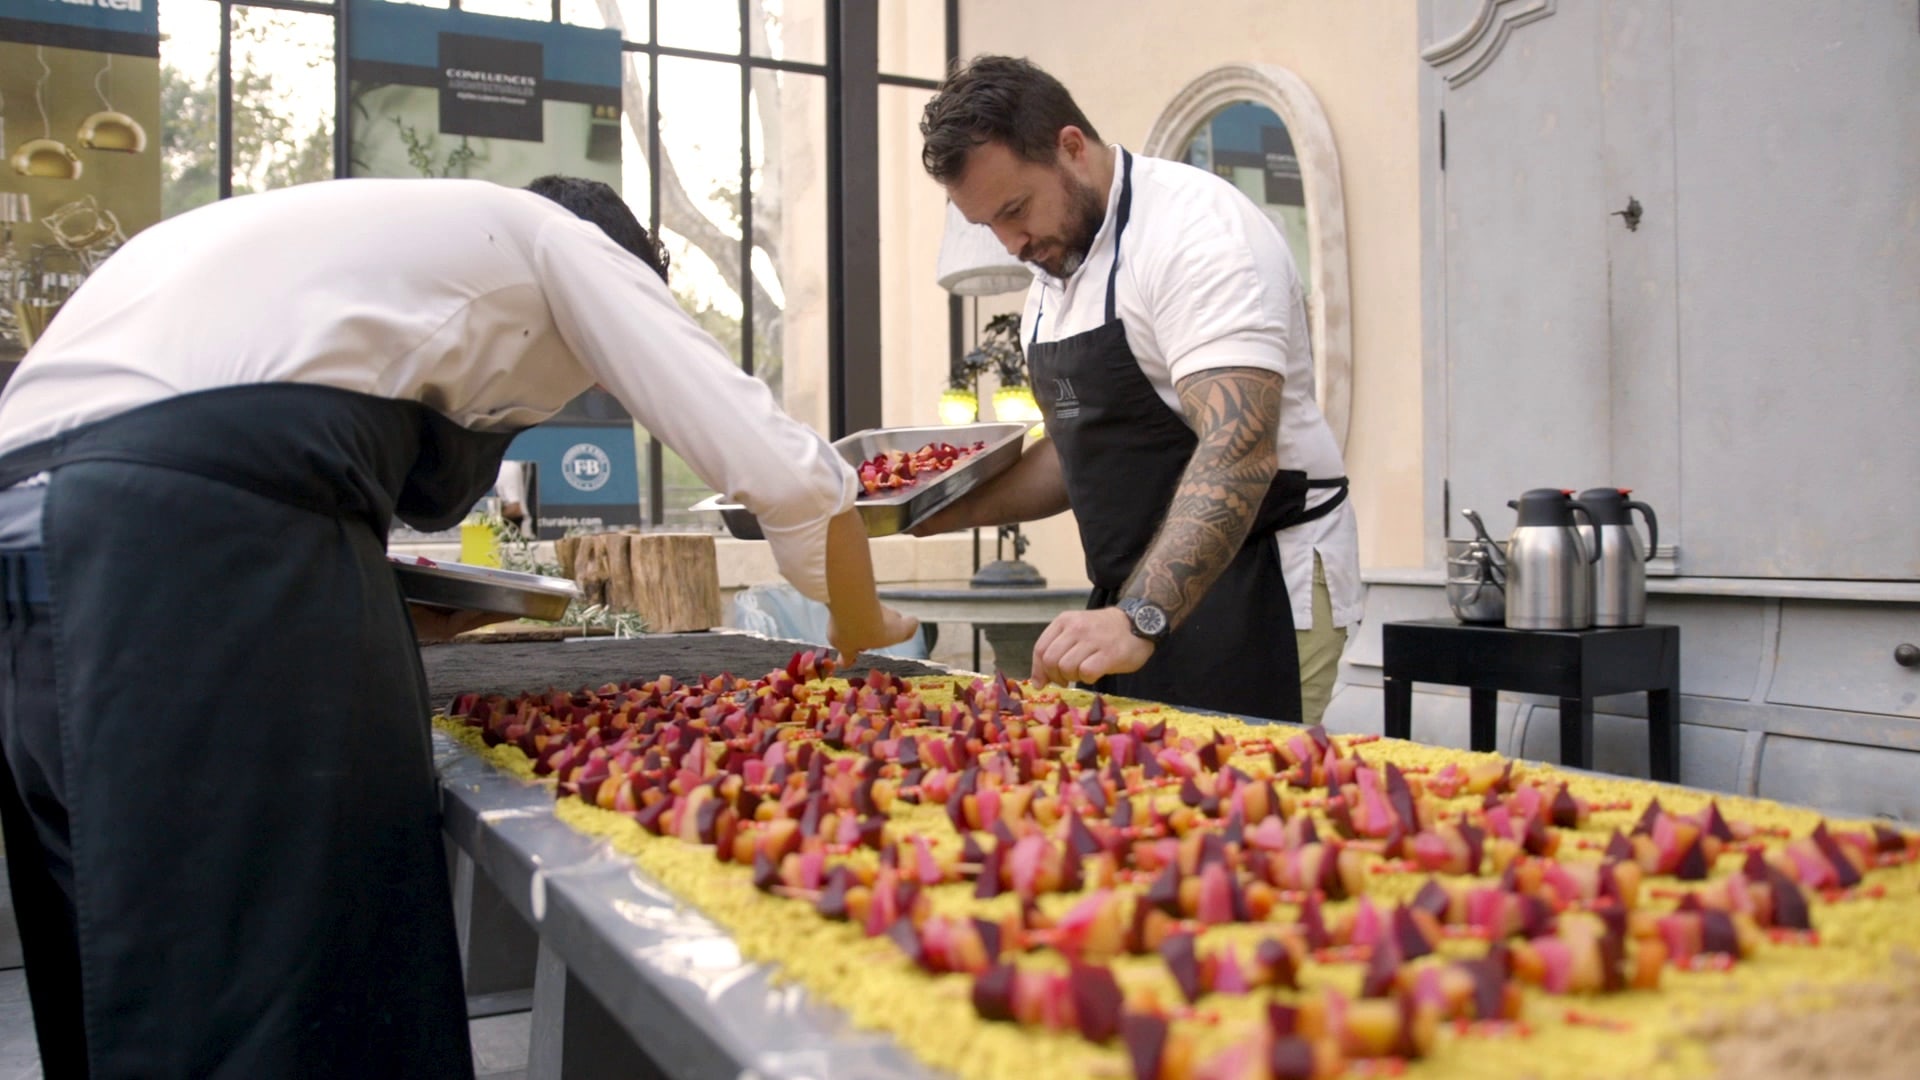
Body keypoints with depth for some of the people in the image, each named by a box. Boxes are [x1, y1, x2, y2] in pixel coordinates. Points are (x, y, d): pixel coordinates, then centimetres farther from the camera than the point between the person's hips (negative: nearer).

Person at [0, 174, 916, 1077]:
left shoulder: (356, 229, 35)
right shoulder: (563, 243, 16)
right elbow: (786, 472, 7)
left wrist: (398, 617, 28)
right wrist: (864, 634, 25)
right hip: (217, 531, -9)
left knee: (145, 1001, 14)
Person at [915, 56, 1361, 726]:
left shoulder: (1195, 230, -17)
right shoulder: (1054, 275, 12)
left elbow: (1239, 449, -29)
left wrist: (1140, 619, -38)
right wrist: (952, 511, 7)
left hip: (1256, 589, -8)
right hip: (1140, 595, 8)